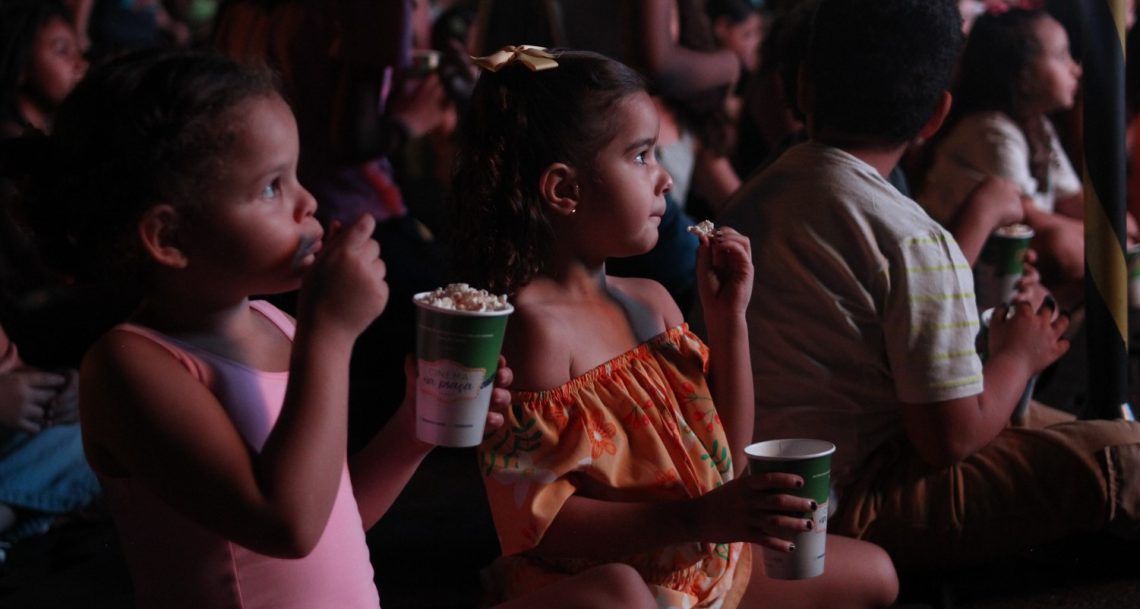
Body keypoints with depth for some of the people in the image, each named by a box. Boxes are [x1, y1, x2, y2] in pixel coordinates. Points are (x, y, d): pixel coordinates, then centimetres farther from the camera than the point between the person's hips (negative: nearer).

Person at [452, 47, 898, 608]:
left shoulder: (650, 302, 5)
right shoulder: (535, 325, -21)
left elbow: (726, 450, 9)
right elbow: (536, 519, -25)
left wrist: (727, 318, -2)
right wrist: (698, 518, -31)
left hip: (708, 564, 9)